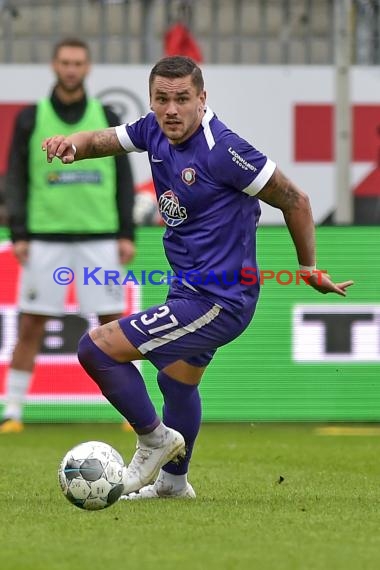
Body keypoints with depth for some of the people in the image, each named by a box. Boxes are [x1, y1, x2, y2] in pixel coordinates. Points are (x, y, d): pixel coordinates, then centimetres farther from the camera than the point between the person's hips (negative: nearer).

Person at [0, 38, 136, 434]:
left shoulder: (106, 118, 8)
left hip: (99, 237, 1)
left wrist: (126, 233, 2)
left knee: (113, 323, 0)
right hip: (45, 237, -1)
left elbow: (123, 178, 9)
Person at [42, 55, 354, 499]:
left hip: (216, 303, -9)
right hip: (190, 288, 9)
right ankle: (172, 482, 50)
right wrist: (73, 143, -15)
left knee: (96, 348, -11)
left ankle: (154, 439, 8)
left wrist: (309, 270, -4)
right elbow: (104, 140, 10)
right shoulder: (155, 131, -3)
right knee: (178, 382, 29)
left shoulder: (222, 150, -25)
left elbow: (295, 201, -16)